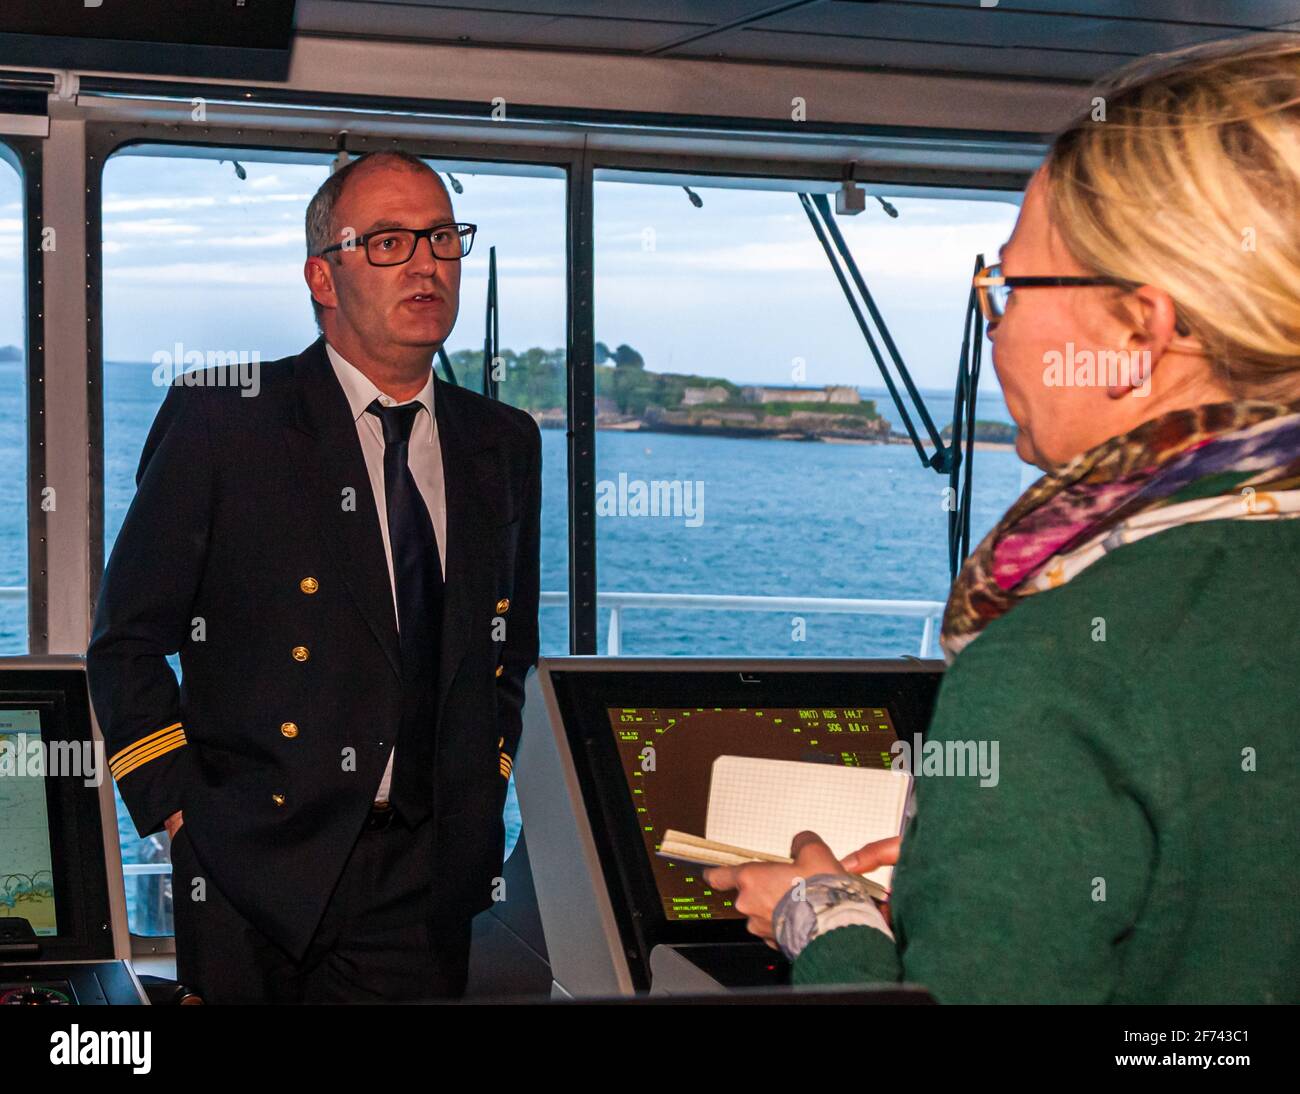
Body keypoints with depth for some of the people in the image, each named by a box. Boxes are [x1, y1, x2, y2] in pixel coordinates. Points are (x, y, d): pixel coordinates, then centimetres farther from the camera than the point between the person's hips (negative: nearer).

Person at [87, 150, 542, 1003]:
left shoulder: (505, 445, 11)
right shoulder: (221, 421, -3)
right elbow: (128, 643, 0)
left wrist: (485, 790, 11)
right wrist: (177, 808, -7)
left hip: (425, 883, 3)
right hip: (254, 873, -3)